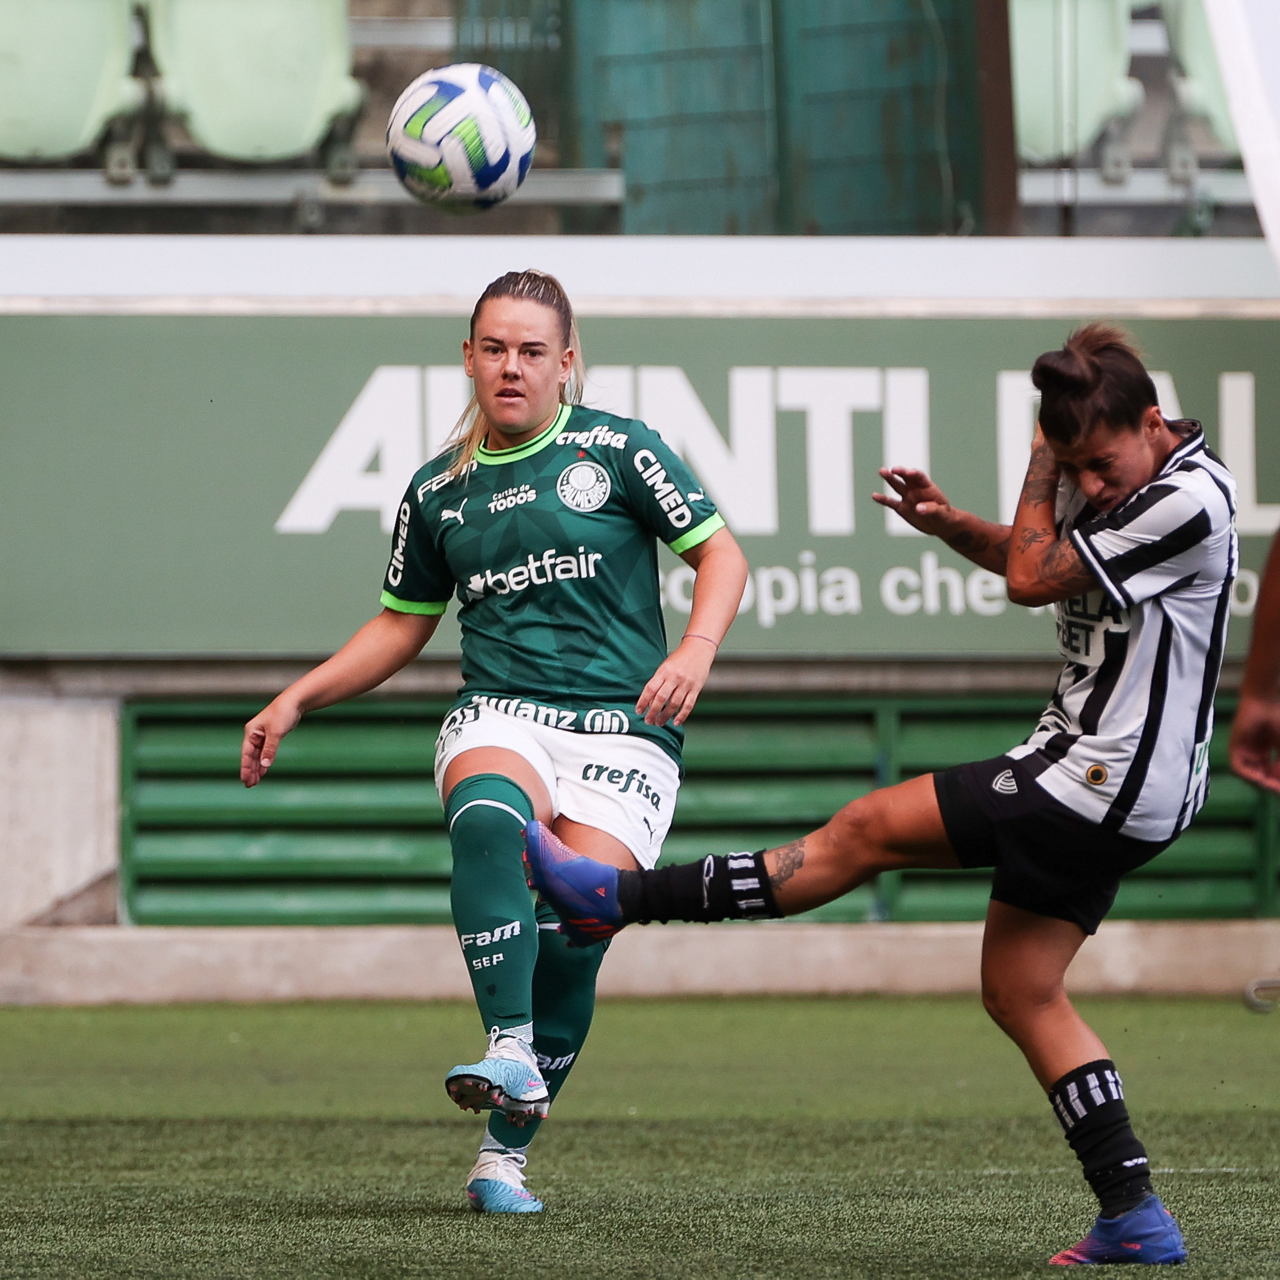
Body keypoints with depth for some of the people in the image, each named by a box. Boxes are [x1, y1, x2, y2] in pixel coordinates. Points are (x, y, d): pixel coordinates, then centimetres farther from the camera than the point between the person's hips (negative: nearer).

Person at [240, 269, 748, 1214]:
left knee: (572, 937, -16)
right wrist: (297, 702, 16)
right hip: (499, 718, 2)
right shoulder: (439, 492, 14)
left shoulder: (615, 450, 3)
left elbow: (720, 551, 5)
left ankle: (506, 1151, -1)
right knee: (487, 823, -35)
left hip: (622, 732, -2)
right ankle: (509, 1052, -41)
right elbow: (403, 624, 25)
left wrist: (696, 651, -13)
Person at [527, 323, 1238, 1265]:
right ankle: (1135, 1218, 10)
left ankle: (619, 896, 3)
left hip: (1097, 783, -10)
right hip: (1095, 782, 10)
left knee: (869, 831, -4)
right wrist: (948, 523, 9)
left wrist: (1043, 466, -7)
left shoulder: (1190, 502, -21)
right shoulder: (1111, 484, 8)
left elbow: (1033, 579, -17)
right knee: (1022, 993, 12)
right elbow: (1032, 555, 27)